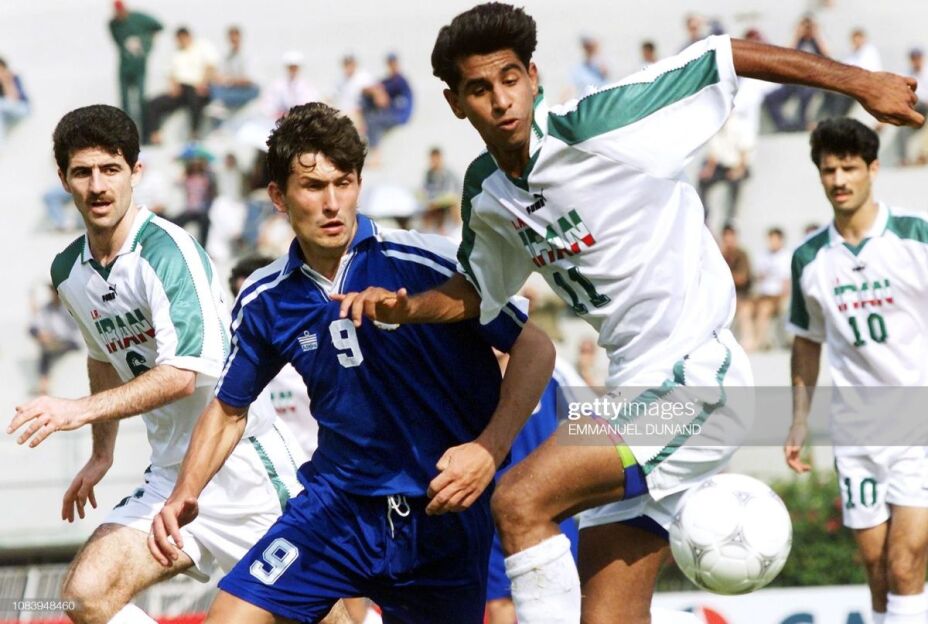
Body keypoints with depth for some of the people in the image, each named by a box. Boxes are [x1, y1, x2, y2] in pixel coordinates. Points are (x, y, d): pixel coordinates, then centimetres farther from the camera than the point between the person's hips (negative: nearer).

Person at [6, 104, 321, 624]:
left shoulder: (168, 250, -18)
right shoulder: (69, 273, 6)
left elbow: (184, 373, -28)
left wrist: (82, 410, -34)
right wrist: (102, 452, 27)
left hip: (244, 462, -7)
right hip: (170, 478, 7)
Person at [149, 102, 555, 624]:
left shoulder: (423, 262, -13)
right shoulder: (264, 301, 0)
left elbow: (535, 348, -8)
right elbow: (229, 409, 16)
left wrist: (489, 449, -20)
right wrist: (185, 495, 1)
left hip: (444, 509, -3)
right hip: (336, 501, 3)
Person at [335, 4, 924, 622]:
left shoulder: (594, 127, -14)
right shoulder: (485, 194, 7)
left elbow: (724, 57, -10)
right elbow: (477, 291, 27)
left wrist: (858, 81, -9)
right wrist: (404, 309, 8)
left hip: (695, 379, -8)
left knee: (520, 501, -22)